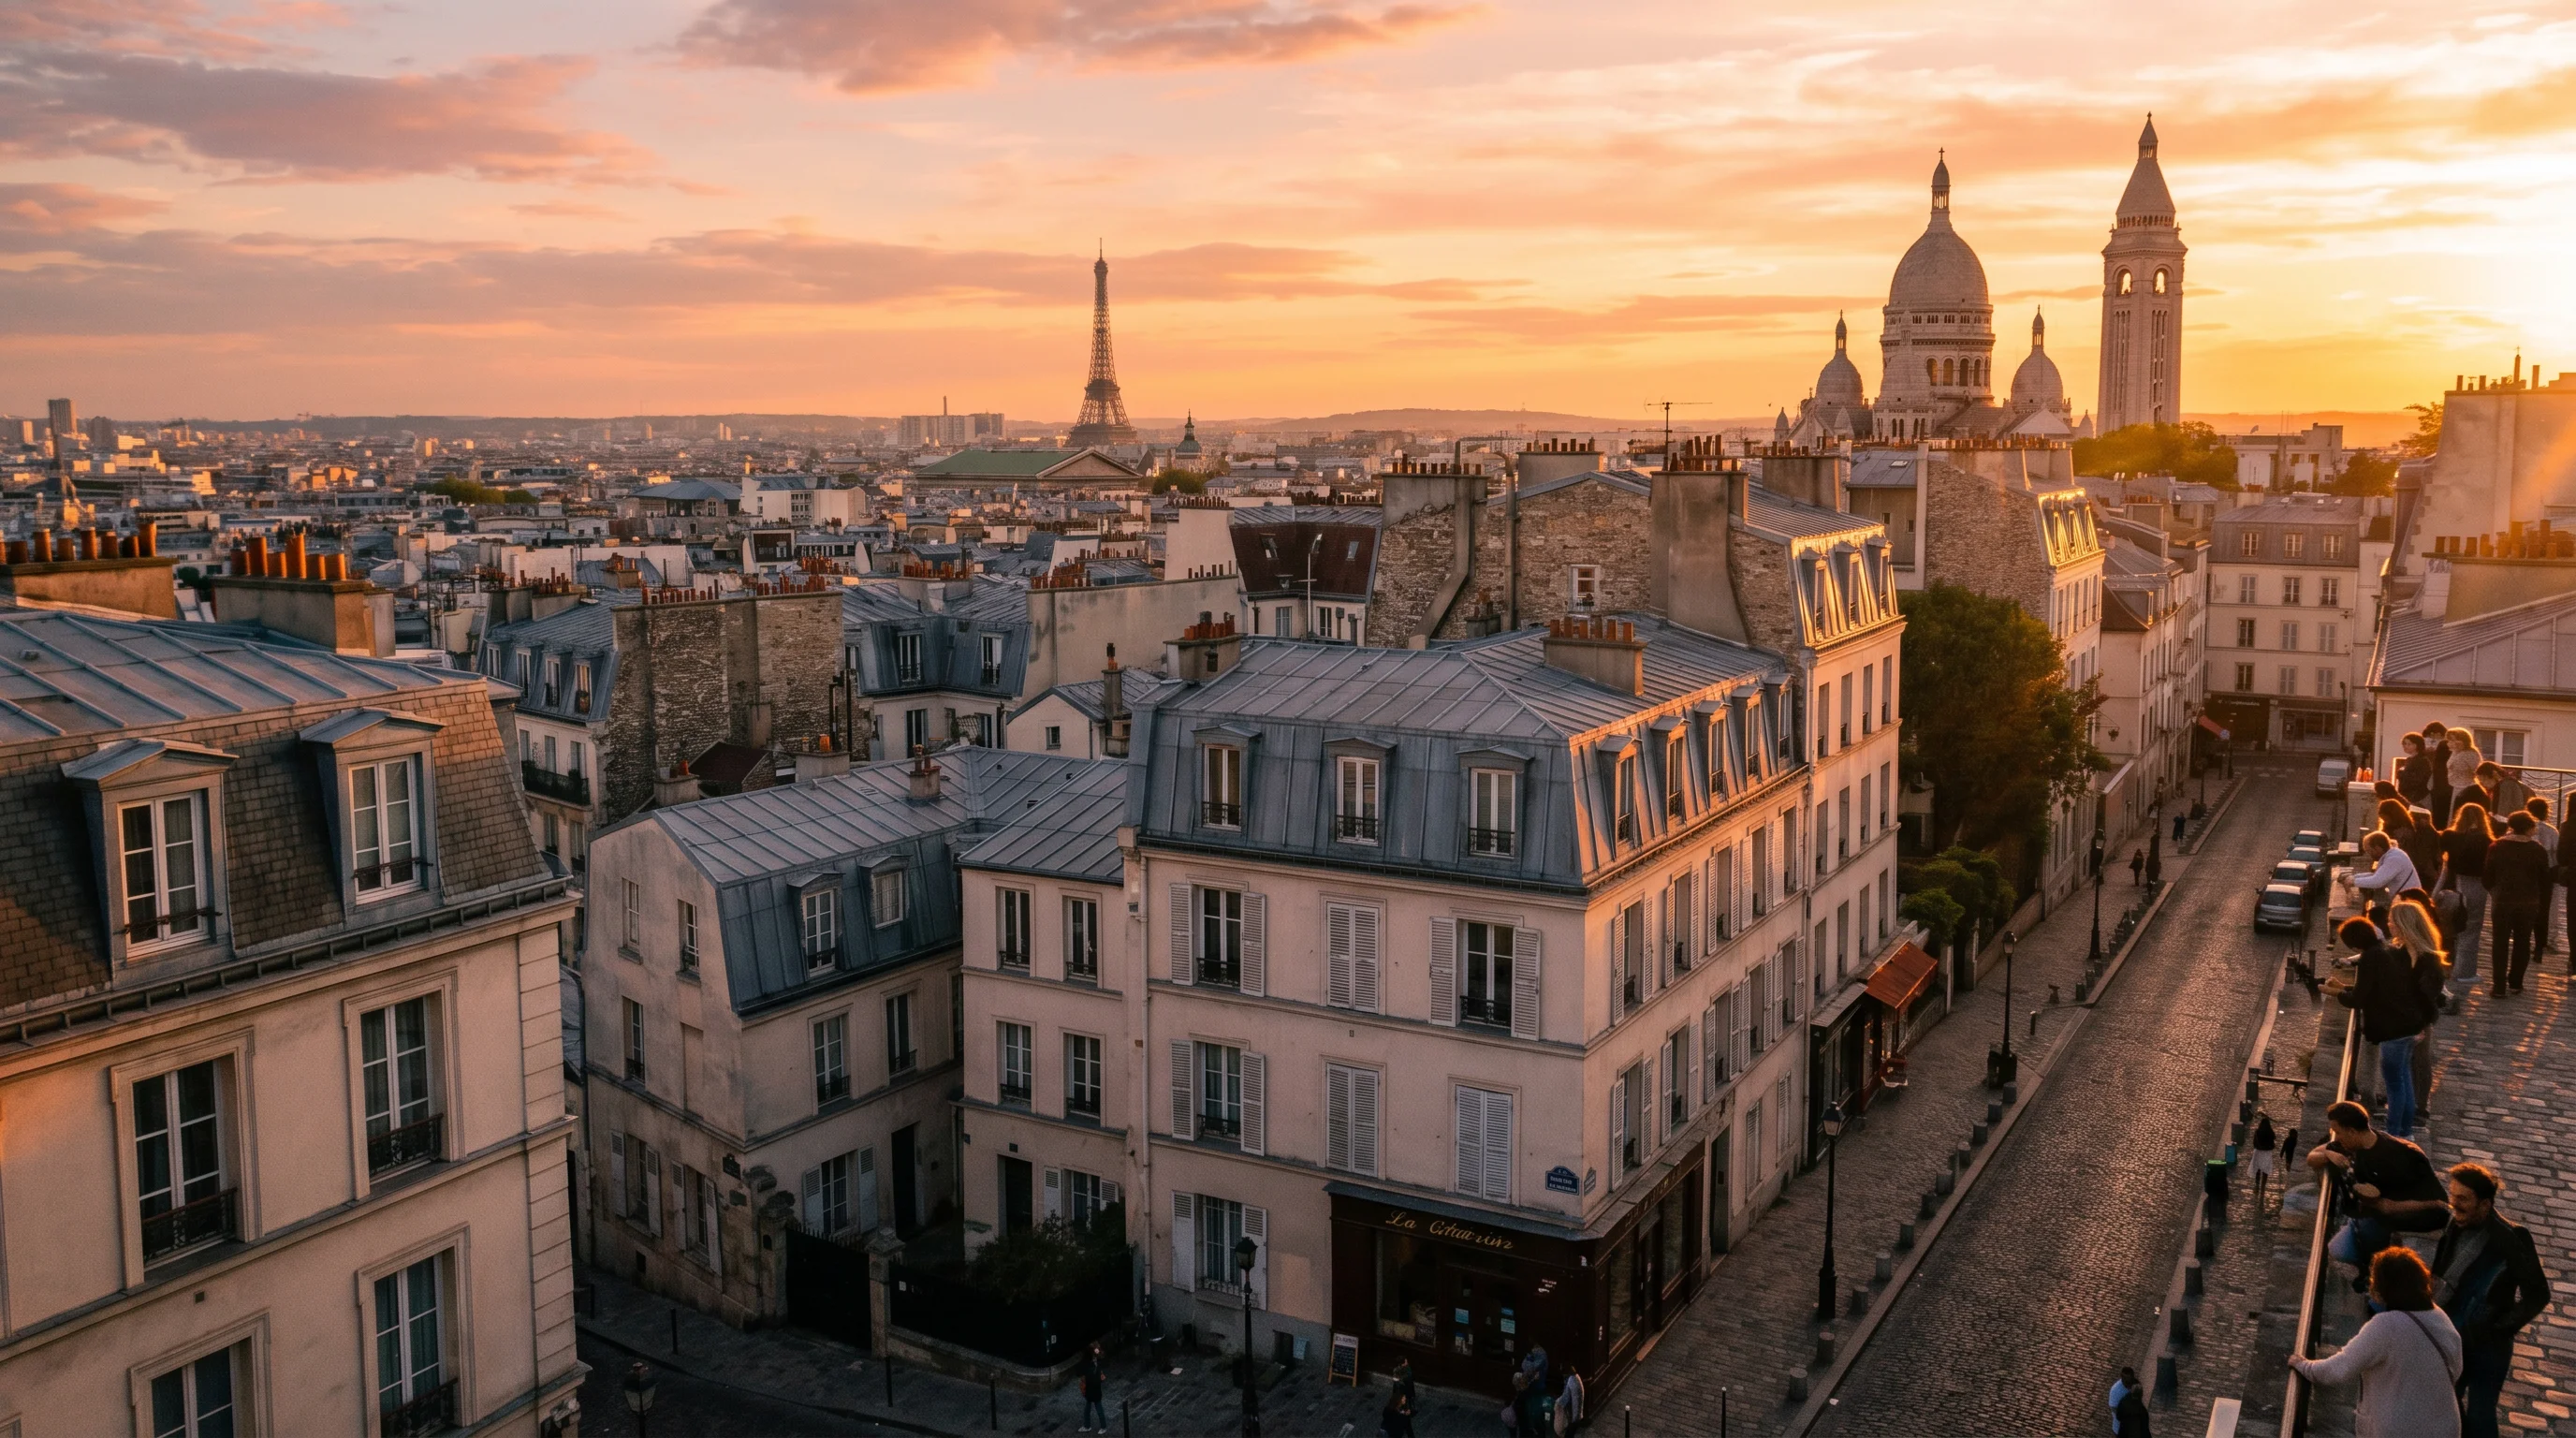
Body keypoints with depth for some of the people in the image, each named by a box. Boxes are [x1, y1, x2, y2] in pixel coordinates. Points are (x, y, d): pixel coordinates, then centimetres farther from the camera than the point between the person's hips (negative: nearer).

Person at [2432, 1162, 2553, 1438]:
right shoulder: (2455, 1228, -4)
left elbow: (2537, 1294, -15)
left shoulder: (2511, 1239, -20)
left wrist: (2498, 1330, -15)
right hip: (2450, 1338, 5)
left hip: (2487, 1345, -5)